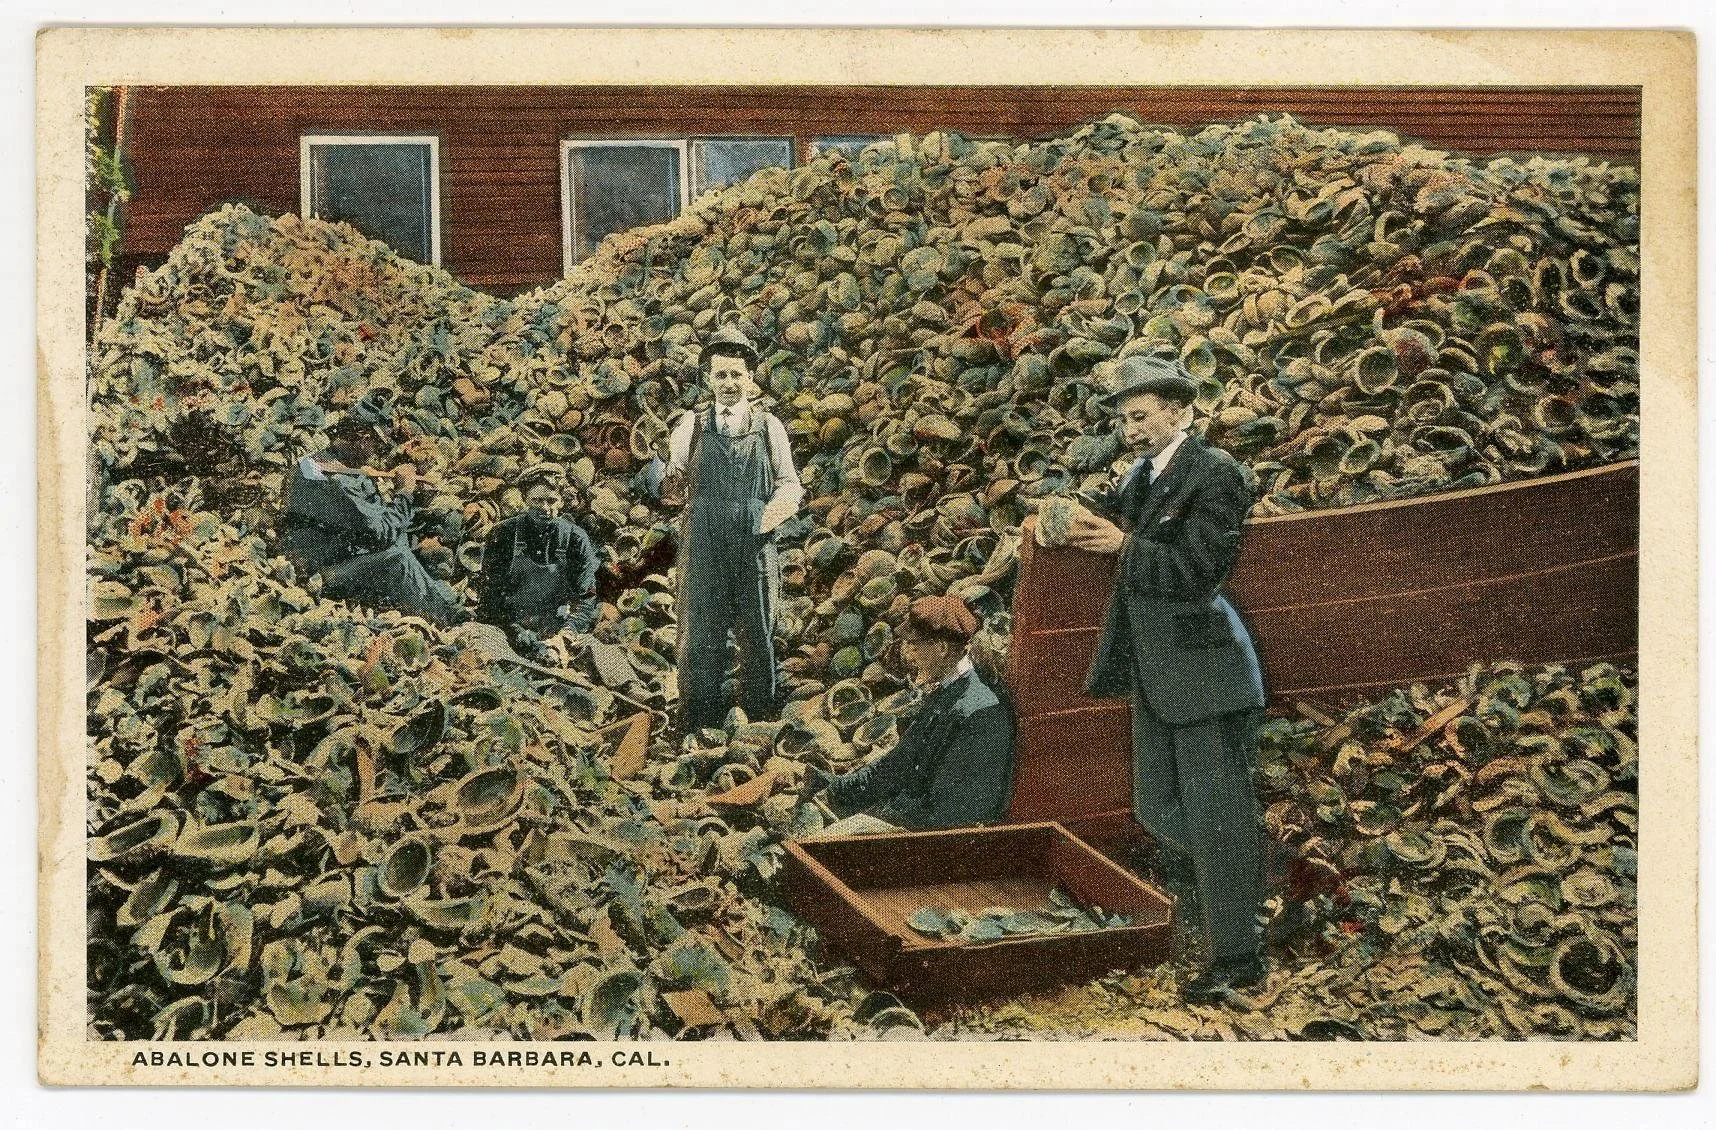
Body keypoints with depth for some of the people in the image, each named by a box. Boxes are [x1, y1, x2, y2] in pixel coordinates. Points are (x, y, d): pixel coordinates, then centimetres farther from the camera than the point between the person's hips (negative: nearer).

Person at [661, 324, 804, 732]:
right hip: (702, 549, 0)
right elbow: (673, 487, 7)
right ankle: (700, 734, 9)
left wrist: (782, 503, -14)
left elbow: (789, 483, 8)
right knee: (699, 640, 1)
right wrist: (670, 487, -17)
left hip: (755, 549, 0)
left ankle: (761, 726, 15)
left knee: (758, 638, 5)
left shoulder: (769, 427, 11)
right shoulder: (691, 426, 11)